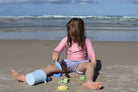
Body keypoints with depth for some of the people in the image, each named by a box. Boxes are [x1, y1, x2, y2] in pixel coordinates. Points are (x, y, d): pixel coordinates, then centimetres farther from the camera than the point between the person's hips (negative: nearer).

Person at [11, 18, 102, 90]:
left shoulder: (86, 41, -3)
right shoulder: (66, 40, 2)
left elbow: (92, 56, -3)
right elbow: (56, 50, 0)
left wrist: (93, 65, -21)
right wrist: (55, 54, -25)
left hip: (81, 64, -2)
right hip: (68, 62, 2)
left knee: (90, 65, -34)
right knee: (52, 66, -22)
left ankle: (88, 82, -68)